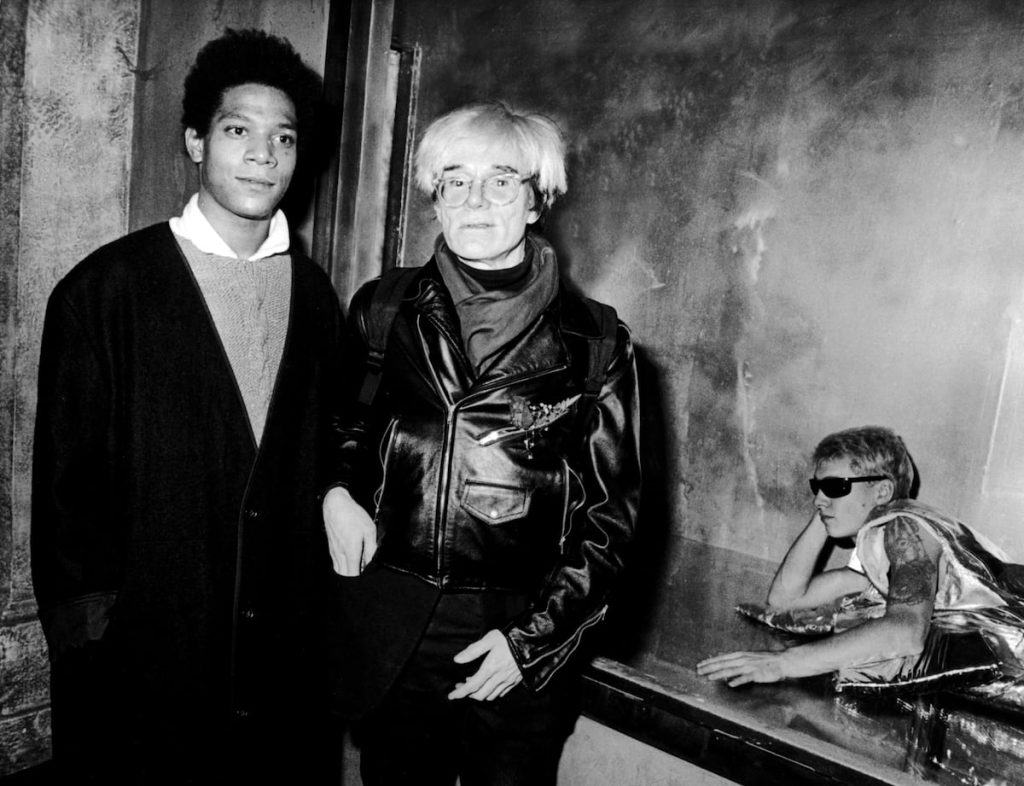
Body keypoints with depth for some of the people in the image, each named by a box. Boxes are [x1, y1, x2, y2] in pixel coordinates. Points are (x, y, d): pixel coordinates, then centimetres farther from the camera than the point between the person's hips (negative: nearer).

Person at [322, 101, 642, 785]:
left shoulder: (593, 344, -6)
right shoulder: (385, 310, 1)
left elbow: (611, 512, -3)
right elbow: (342, 420, 18)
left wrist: (533, 636, -9)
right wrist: (336, 492, -2)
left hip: (522, 652, -2)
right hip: (386, 633, 2)